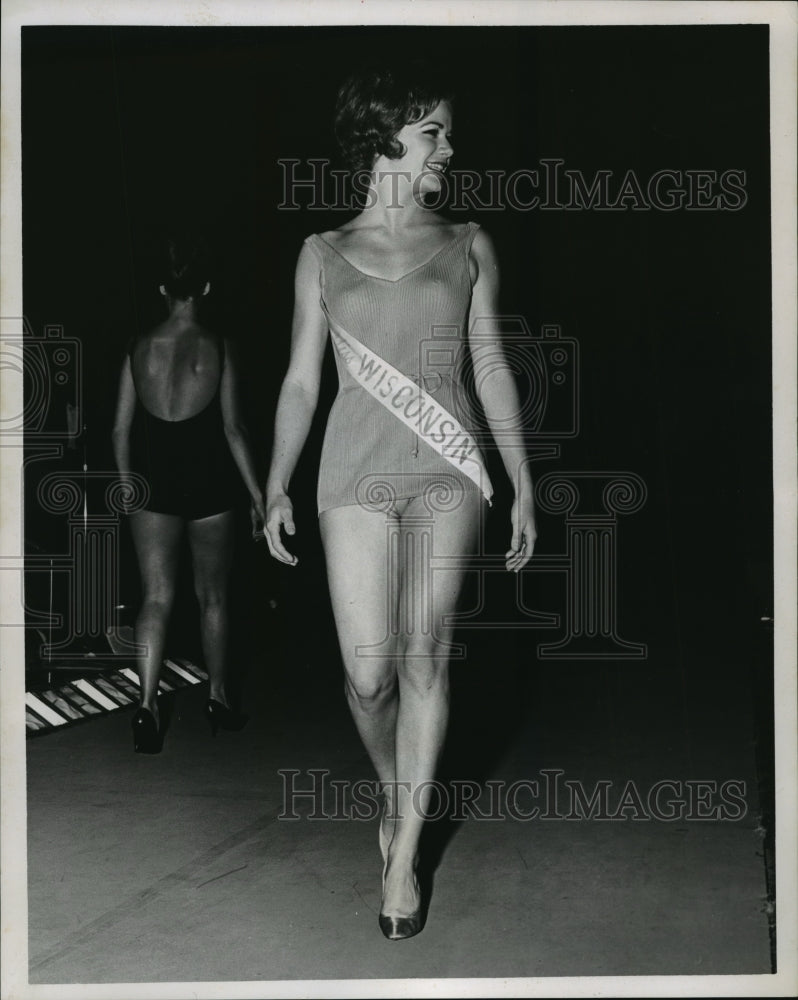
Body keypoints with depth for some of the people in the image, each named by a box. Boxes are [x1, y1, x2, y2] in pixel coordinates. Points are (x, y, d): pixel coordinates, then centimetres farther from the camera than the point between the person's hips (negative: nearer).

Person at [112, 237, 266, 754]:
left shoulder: (139, 347, 0)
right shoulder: (217, 347, -8)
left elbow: (122, 429, 3)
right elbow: (233, 428, -8)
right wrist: (258, 492, -1)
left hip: (154, 485, 2)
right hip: (208, 485, -2)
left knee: (156, 598, 4)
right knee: (212, 596, 12)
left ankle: (147, 704, -9)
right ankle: (219, 697, 24)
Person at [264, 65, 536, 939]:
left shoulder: (467, 245, 11)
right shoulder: (323, 253, 10)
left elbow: (490, 367, 10)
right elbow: (301, 380, 10)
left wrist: (523, 486, 6)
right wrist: (277, 487, 2)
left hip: (447, 474, 0)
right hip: (355, 474, 0)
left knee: (424, 650, -10)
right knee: (369, 672, -5)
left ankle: (404, 852, 2)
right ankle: (392, 792, 27)